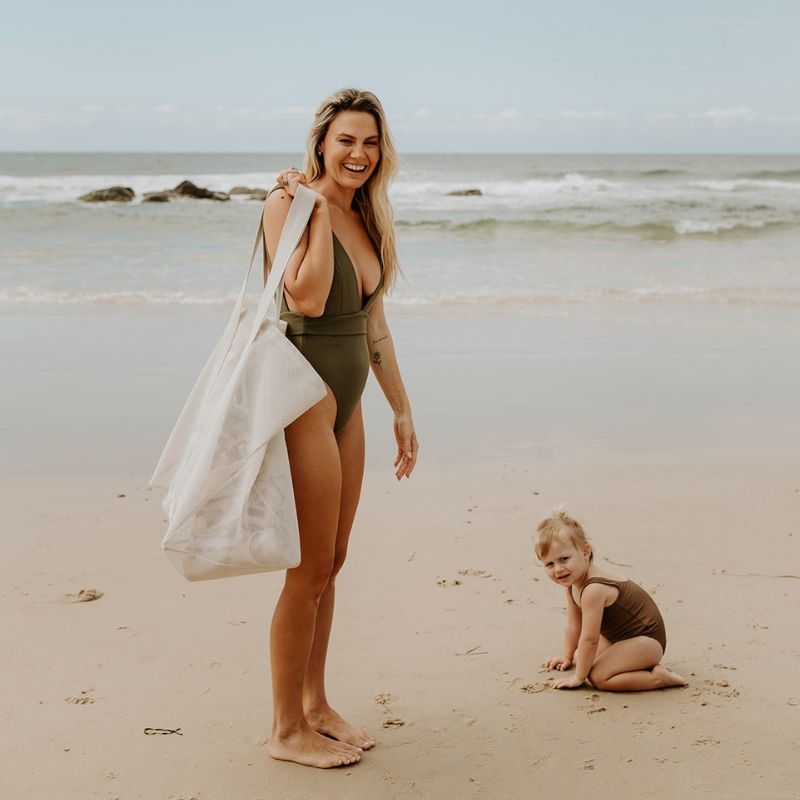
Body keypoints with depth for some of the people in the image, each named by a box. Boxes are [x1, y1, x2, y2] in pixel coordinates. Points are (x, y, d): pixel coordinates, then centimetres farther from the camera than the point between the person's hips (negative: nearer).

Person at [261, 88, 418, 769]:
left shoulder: (367, 217, 13)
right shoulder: (289, 205, -10)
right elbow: (306, 298, -25)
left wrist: (402, 409, 18)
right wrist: (317, 210, -18)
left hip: (346, 402, 8)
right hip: (307, 396, -8)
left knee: (332, 562, 15)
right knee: (310, 569, -2)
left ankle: (315, 704, 28)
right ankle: (287, 730, 11)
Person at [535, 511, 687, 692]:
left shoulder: (593, 590, -32)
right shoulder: (572, 583, -2)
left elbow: (589, 639, -27)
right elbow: (574, 625, 12)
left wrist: (578, 678, -17)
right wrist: (568, 657, 19)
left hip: (647, 640, -10)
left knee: (598, 677, -23)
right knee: (581, 657, 16)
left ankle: (659, 677, -13)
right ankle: (640, 664, 20)